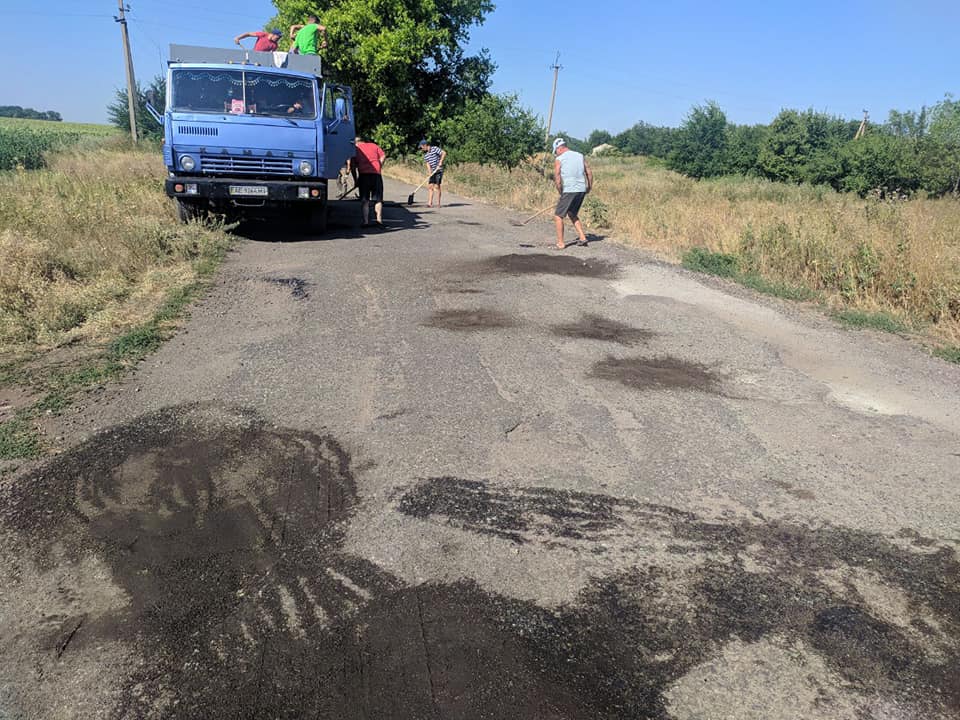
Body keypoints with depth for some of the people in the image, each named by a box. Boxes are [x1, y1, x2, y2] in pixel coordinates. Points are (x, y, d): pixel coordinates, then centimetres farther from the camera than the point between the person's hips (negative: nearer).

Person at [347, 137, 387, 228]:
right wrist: (378, 168, 14)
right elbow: (383, 156, 9)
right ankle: (379, 219, -7)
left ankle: (366, 221, -5)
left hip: (363, 174, -1)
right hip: (376, 174, 1)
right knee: (378, 199, 8)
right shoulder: (373, 145, 20)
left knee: (364, 200, 4)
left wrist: (355, 179, 7)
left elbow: (352, 165, 4)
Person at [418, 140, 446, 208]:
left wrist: (440, 162, -20)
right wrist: (430, 173, -10)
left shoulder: (435, 149, -7)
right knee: (430, 186, 0)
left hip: (439, 171, -7)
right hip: (432, 172, 7)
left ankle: (438, 203, -1)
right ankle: (430, 203, 1)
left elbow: (444, 153, -13)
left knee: (437, 186, -9)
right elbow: (428, 164, 5)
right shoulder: (425, 155, 12)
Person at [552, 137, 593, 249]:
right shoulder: (580, 156, 11)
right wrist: (589, 187, 20)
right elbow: (589, 173, 10)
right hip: (582, 190, 6)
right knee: (572, 214, 23)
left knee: (558, 216, 7)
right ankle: (582, 237, 14)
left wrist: (561, 193, 1)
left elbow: (557, 180, -11)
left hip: (569, 191, -6)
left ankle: (560, 243, 4)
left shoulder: (559, 159, -4)